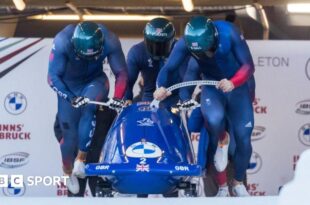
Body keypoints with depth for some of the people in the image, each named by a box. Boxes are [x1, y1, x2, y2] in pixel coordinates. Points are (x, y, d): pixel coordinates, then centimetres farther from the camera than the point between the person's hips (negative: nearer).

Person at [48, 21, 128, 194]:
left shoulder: (110, 41, -29)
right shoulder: (63, 41, -33)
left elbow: (121, 73, -16)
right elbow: (53, 77, -27)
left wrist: (118, 97, -31)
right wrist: (71, 98, -39)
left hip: (94, 82, 0)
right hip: (69, 85, 0)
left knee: (89, 107, -31)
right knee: (69, 130, -4)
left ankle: (81, 158, -21)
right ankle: (69, 172, 23)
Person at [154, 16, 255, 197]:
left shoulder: (229, 34, -28)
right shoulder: (186, 43, -24)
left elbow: (248, 65, -26)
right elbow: (168, 69, -23)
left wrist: (233, 82, -44)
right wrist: (162, 87, -43)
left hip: (237, 86, 0)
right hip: (212, 88, 0)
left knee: (243, 138, -3)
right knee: (214, 118, -33)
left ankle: (238, 183, 19)